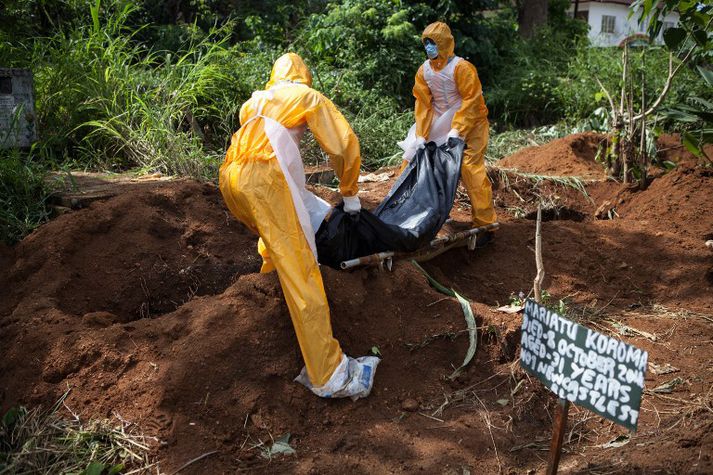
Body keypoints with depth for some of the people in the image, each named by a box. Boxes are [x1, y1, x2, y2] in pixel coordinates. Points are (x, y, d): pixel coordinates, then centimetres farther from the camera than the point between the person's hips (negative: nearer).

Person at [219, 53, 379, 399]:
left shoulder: (257, 100, 31)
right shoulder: (309, 97, 17)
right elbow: (345, 146, 9)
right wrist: (349, 194, 22)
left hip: (230, 177, 6)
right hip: (264, 178, -6)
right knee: (299, 270, -12)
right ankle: (329, 376, -17)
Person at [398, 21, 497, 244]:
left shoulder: (461, 67, -18)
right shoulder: (424, 71, 0)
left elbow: (471, 101, -20)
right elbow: (422, 103, 0)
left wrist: (457, 130, -26)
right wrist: (421, 135, -9)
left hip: (469, 124, -7)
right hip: (440, 124, 7)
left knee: (471, 168, -16)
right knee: (413, 154, 5)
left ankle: (485, 224, -8)